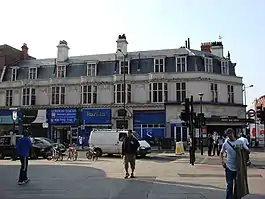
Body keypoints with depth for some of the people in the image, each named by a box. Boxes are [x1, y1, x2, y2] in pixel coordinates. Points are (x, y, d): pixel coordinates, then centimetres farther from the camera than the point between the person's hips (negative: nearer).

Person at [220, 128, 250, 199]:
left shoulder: (240, 142, -3)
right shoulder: (226, 143, -1)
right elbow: (221, 153, 12)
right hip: (229, 167, -1)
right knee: (229, 185, 3)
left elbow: (248, 150, -2)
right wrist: (222, 161, -2)